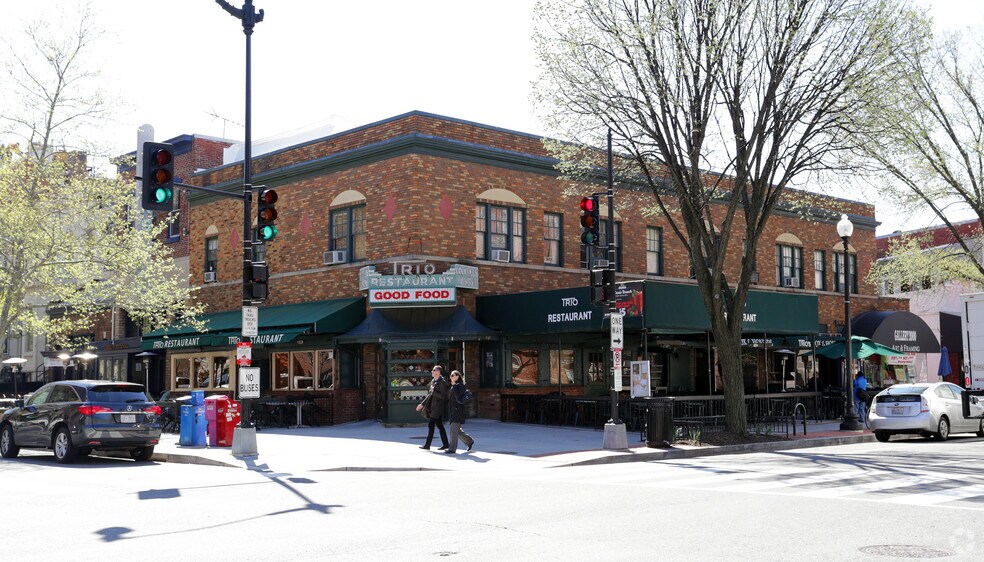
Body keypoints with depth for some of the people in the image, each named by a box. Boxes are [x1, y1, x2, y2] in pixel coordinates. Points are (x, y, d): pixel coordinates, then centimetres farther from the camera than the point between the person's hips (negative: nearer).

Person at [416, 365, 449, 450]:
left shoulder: (442, 382, -14)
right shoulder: (433, 381, 14)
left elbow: (443, 396, -20)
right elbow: (430, 394, 21)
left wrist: (433, 391, -17)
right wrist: (422, 404, 20)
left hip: (438, 407, -9)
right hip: (433, 406, 9)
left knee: (431, 424, -9)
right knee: (439, 425, 10)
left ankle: (427, 445, -5)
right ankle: (445, 444, 14)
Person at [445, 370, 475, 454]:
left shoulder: (460, 385, -11)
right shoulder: (453, 386, 16)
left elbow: (458, 396, -22)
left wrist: (454, 385, -18)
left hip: (458, 410, -9)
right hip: (453, 409, 9)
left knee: (454, 429, -10)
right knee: (457, 429, 14)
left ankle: (452, 448, -8)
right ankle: (469, 441, 29)